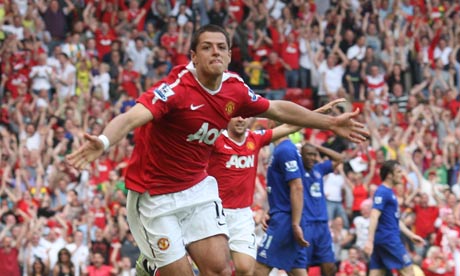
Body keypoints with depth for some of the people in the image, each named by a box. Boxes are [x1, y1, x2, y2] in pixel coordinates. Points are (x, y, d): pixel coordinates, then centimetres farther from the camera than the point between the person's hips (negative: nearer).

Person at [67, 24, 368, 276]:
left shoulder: (235, 90, -5)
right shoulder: (176, 89, -25)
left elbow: (278, 109, 15)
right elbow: (131, 118, -41)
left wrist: (329, 123, 18)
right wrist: (103, 141, -62)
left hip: (197, 188, 5)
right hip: (155, 196, -5)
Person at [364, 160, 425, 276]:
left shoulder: (390, 192, 18)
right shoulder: (382, 192, -12)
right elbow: (374, 217, -21)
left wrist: (411, 235, 26)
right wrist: (370, 241, -28)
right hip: (389, 239, -9)